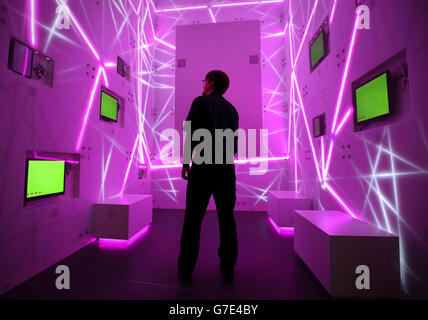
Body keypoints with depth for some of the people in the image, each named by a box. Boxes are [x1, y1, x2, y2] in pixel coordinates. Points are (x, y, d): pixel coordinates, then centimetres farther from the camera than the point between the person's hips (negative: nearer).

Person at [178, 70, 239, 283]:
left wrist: (185, 163, -2)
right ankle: (228, 267, 22)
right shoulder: (232, 109, 18)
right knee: (227, 218, 11)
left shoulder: (200, 102, 4)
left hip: (203, 165, -4)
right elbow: (234, 144, 13)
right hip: (226, 168, 5)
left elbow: (192, 134, -8)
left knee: (193, 219, 5)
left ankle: (186, 268, 16)